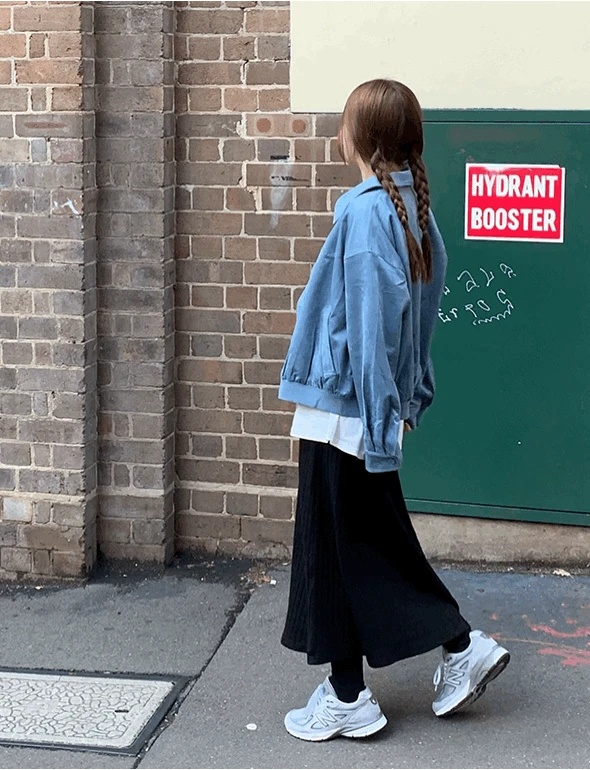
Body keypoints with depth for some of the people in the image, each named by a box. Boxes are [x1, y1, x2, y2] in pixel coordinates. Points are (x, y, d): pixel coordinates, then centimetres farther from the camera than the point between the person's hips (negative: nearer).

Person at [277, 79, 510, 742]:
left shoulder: (365, 209, -18)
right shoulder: (415, 208, 7)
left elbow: (371, 323, -21)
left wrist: (379, 424, -19)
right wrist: (407, 403, 19)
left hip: (342, 413, -8)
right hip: (375, 408, 8)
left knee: (336, 549, 4)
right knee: (379, 543, 20)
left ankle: (347, 698, 16)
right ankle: (461, 646, 24)